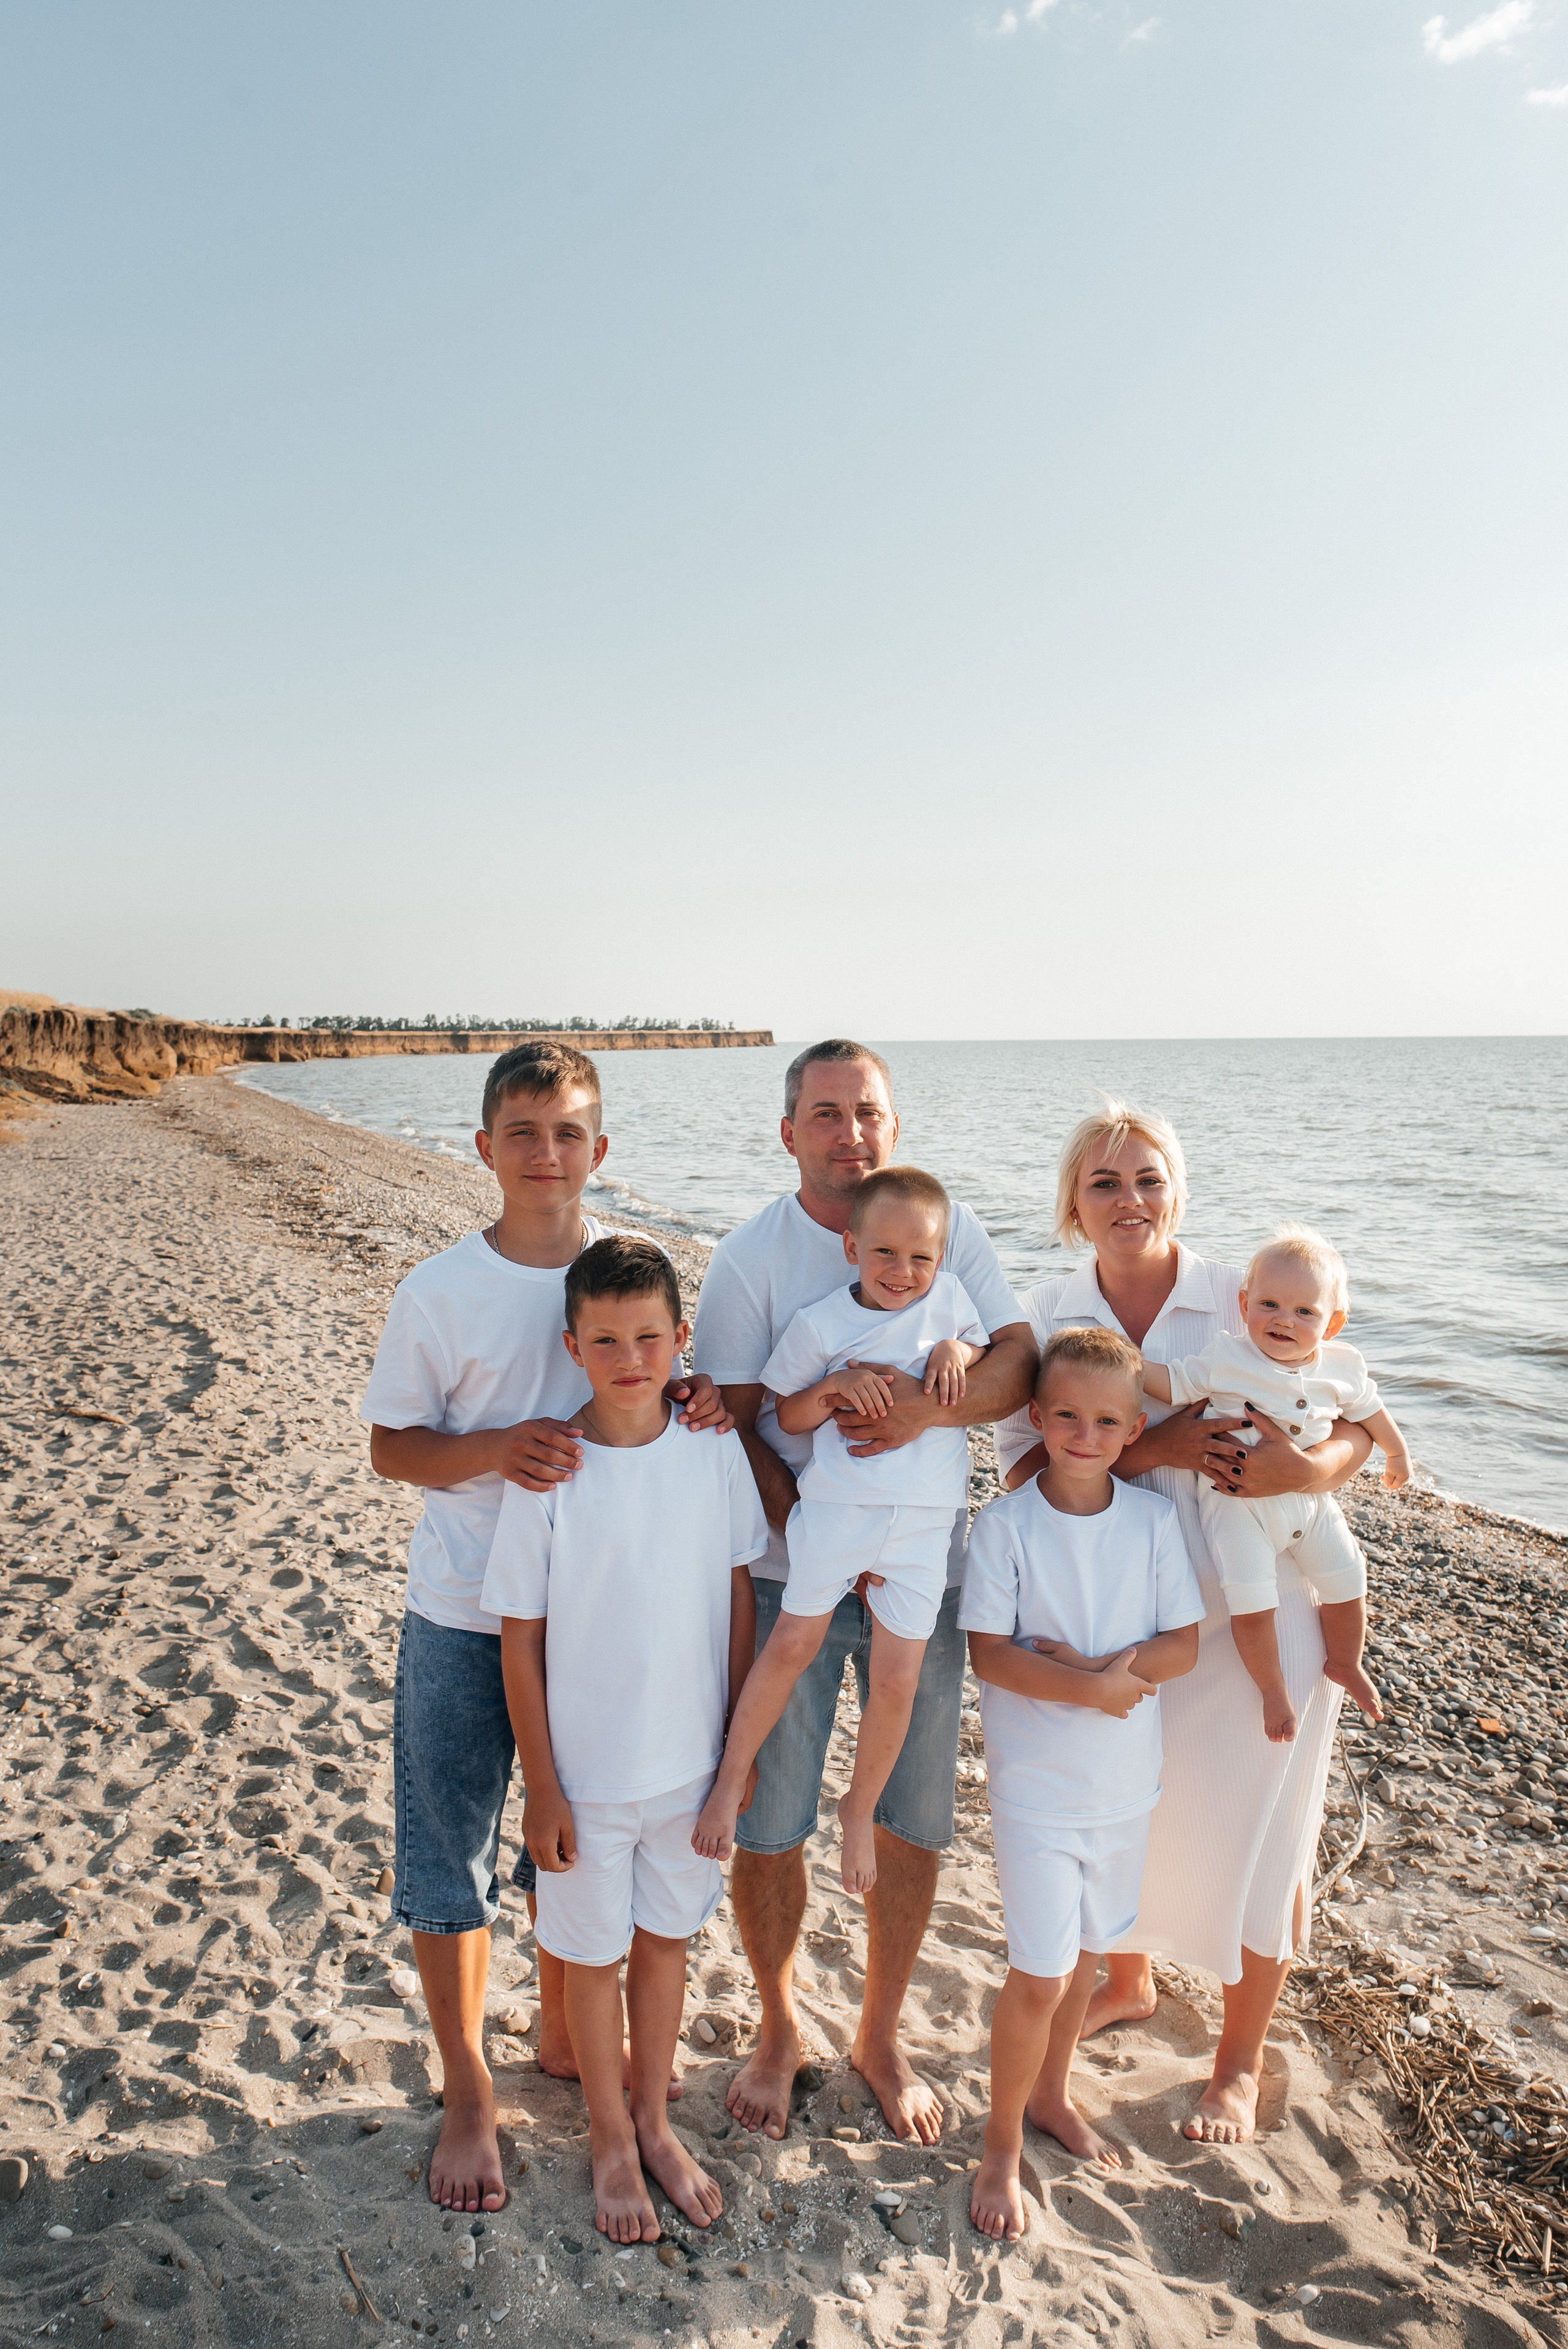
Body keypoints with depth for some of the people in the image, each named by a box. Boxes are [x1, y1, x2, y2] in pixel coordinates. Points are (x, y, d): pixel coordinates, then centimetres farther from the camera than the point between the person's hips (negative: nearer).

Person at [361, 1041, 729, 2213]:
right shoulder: (439, 1292, -11)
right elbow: (392, 1445, -4)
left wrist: (696, 1403, -15)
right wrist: (495, 1449, -22)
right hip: (462, 1618, -2)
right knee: (450, 1853, 9)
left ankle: (563, 2030, 45)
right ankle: (469, 2095, 32)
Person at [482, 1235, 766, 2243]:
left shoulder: (714, 1451, -11)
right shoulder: (546, 1475, -17)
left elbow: (738, 1599, 0)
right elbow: (521, 1640, -10)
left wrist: (742, 1741, 2)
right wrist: (543, 1788, -7)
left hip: (693, 1759, 2)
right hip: (589, 1771, -2)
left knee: (667, 1940, 21)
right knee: (595, 1957, 17)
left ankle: (656, 2121, 44)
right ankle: (612, 2140, 41)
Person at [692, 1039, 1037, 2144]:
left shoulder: (950, 1228, -1)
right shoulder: (751, 1257, -8)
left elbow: (1022, 1362, -8)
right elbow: (729, 1425, -9)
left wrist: (933, 1406, -28)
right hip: (787, 1573, -2)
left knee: (915, 1821, 13)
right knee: (768, 1821, 9)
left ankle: (881, 2036, 37)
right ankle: (779, 2029, 36)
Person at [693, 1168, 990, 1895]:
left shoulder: (949, 1297, 2)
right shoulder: (820, 1325, -5)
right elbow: (788, 1416, 2)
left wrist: (960, 1351, -7)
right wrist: (834, 1388, -17)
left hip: (923, 1521, 2)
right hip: (838, 1504, -2)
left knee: (896, 1680, 4)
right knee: (793, 1644, 2)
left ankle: (861, 1807, 28)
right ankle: (733, 1774, 26)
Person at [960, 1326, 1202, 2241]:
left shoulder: (1155, 1520, -5)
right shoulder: (1006, 1524, -14)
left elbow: (1185, 1645, -5)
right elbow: (989, 1653, -16)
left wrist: (1103, 1665, -20)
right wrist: (1091, 1690, -25)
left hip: (1128, 1780, 4)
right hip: (1037, 1782, -3)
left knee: (1086, 1951, 20)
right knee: (1041, 1975, 0)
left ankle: (1052, 2094, 43)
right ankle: (1003, 2147, 23)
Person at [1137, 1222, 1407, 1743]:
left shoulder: (1342, 1368, -1)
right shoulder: (1226, 1358, -12)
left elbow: (1368, 1409, 17)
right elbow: (1172, 1383, -8)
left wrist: (1397, 1453, 32)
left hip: (1310, 1500, 4)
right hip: (1239, 1504, -4)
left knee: (1347, 1586, 9)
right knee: (1252, 1605, -14)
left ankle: (1344, 1665, 39)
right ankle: (1272, 1688, 13)